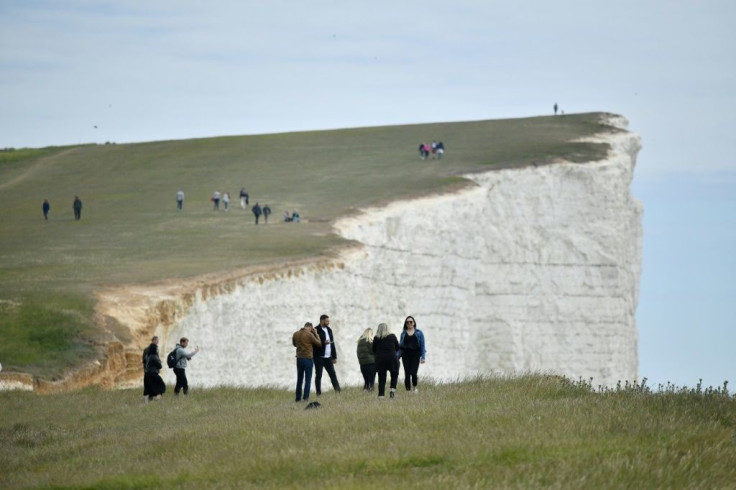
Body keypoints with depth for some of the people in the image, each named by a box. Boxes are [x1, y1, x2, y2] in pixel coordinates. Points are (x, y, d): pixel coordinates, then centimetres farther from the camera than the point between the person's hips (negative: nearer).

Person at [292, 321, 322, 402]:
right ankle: (305, 397, -5)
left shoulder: (295, 334, 3)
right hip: (308, 358, -5)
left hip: (299, 358, 5)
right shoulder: (309, 334, -12)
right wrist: (316, 334, 3)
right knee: (308, 379, 2)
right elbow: (319, 344, -4)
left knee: (299, 379, 14)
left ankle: (298, 397, 13)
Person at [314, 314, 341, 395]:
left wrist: (334, 356, 17)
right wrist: (323, 343, -26)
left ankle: (338, 391, 1)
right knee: (318, 375, 0)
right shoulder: (316, 330, -9)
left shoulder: (329, 330, 15)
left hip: (328, 357, 6)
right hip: (319, 357, -6)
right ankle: (319, 393, 4)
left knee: (333, 374, 3)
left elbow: (332, 344, 19)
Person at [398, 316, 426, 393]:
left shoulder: (419, 333, 6)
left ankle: (415, 388, 8)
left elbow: (422, 346, 4)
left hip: (415, 355, -2)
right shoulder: (403, 333, 11)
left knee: (413, 373, -15)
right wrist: (398, 357, 3)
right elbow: (400, 346, 12)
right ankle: (408, 390, 7)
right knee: (407, 374, 0)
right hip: (406, 354, 2)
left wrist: (423, 357, -4)